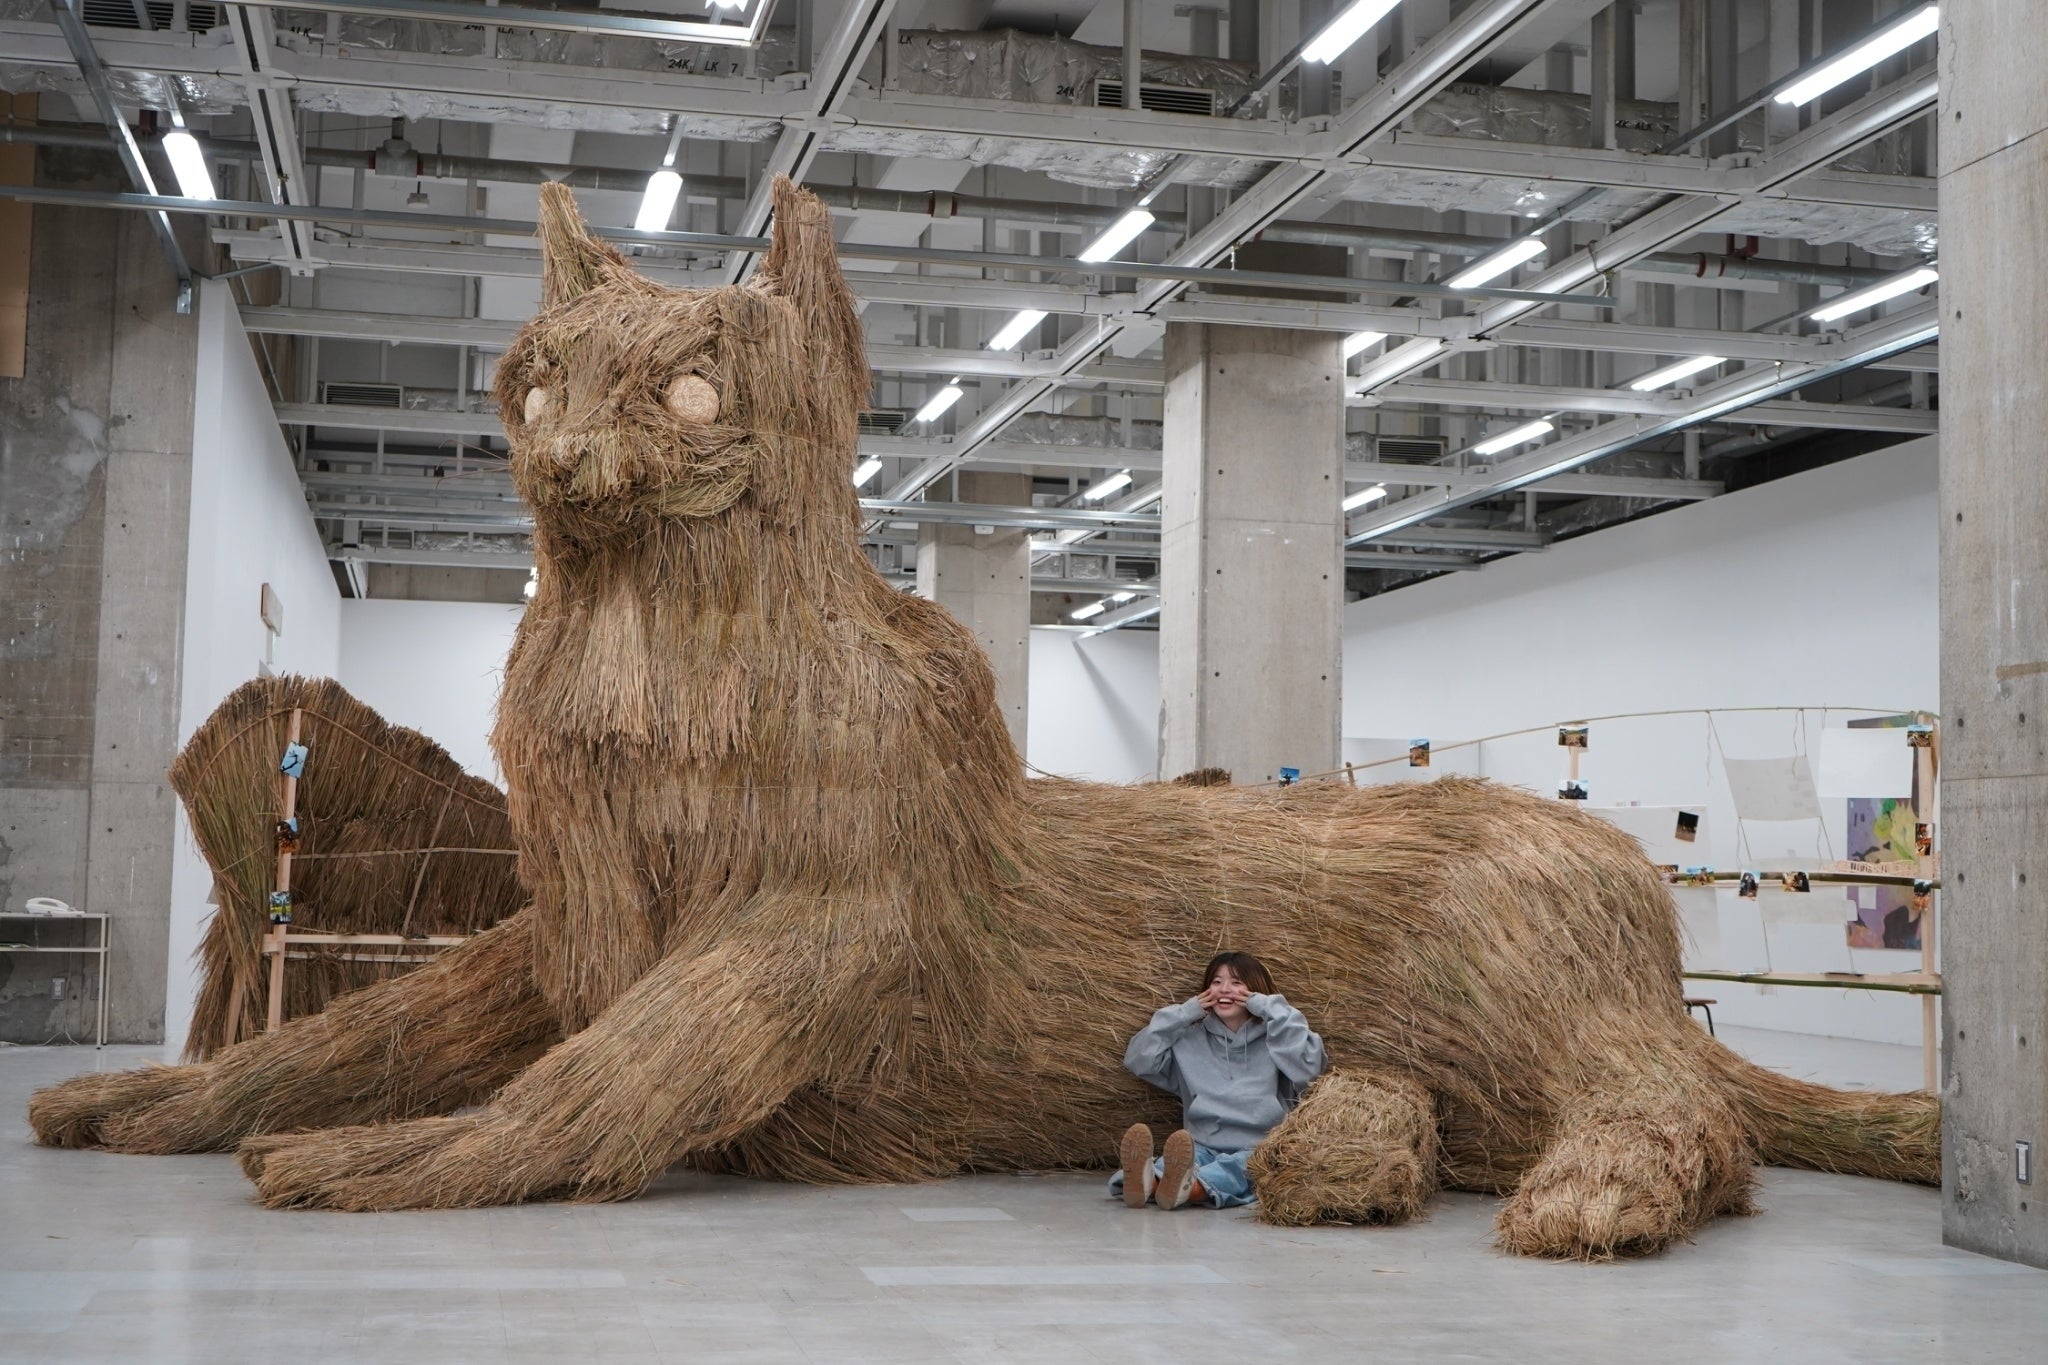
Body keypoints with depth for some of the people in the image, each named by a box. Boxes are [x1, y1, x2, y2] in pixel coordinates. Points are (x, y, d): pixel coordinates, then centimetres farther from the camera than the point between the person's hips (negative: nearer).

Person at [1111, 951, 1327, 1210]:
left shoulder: (1273, 1038, 9)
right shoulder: (1192, 1040, 19)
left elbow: (1306, 1067, -11)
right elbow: (1137, 1061, 12)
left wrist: (1272, 1010, -5)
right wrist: (1184, 1014, 9)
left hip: (1257, 1150, -3)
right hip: (1203, 1147, 3)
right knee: (1182, 1157, -32)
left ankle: (1187, 1188, -68)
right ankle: (1146, 1180, -66)